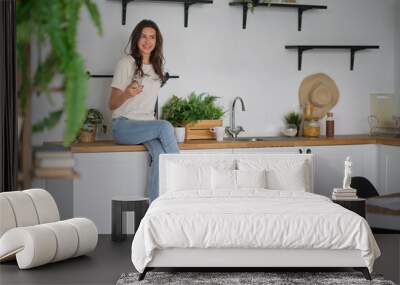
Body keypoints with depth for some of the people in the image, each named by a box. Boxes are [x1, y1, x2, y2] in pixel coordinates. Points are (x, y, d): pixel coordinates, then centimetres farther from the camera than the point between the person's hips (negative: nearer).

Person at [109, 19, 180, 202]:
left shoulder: (157, 67, 15)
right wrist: (127, 94, -26)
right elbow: (112, 105, -6)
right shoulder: (127, 63, -4)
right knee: (165, 126, -32)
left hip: (147, 125, 5)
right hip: (123, 125, -4)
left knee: (159, 153, -30)